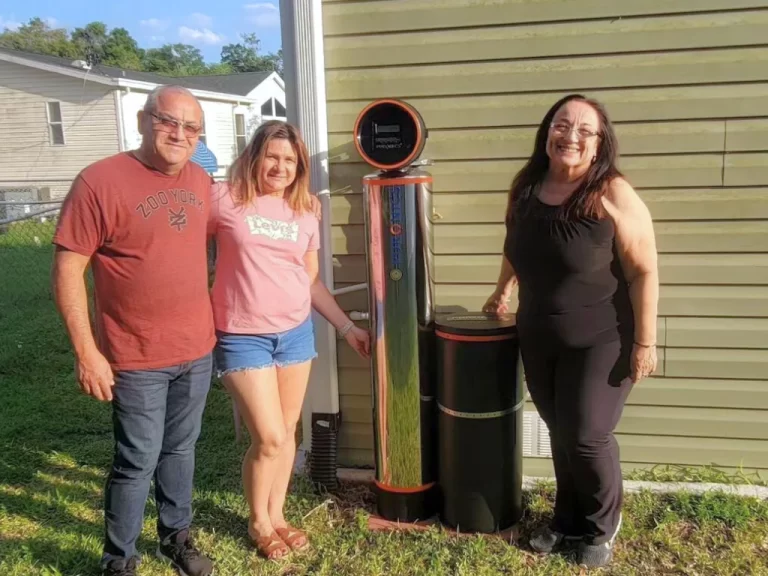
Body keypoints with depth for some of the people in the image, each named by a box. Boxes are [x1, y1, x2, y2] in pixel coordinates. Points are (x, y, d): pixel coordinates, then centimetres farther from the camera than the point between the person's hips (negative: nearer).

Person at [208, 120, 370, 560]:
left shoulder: (305, 215, 7)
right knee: (269, 438, -3)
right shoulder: (226, 199, -7)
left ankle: (277, 515, 34)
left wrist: (348, 327, 12)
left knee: (288, 432, 13)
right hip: (243, 337, -4)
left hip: (296, 333, 5)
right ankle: (258, 522, 23)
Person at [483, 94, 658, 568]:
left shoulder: (613, 196, -17)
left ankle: (603, 526, 30)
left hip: (600, 341, -5)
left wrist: (645, 342, -16)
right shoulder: (526, 188, 0)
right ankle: (568, 519, 36)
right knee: (560, 433, 15)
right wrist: (502, 292, 28)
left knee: (587, 437, 2)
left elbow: (644, 273, -15)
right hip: (539, 340, 5)